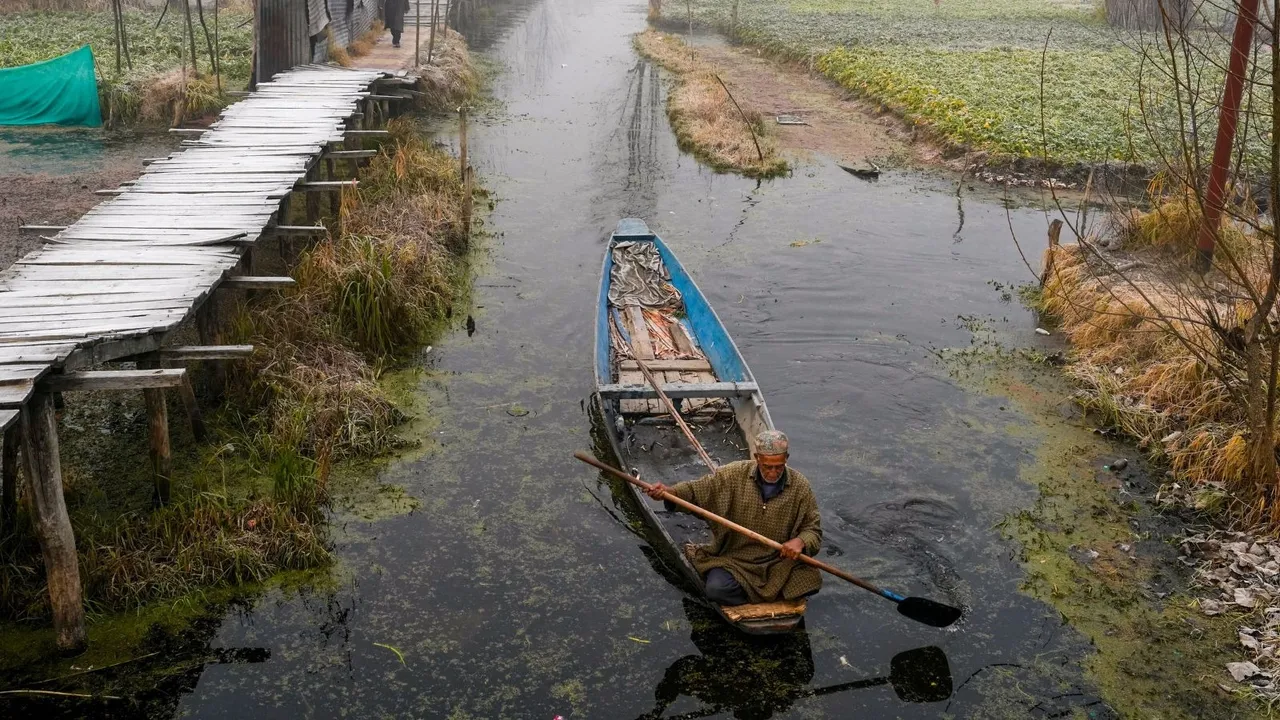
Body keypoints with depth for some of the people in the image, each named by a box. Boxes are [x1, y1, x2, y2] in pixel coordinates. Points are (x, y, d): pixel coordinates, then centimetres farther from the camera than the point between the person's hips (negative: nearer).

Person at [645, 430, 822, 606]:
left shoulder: (800, 487, -6)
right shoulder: (735, 474, -8)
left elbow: (813, 529, 1)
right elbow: (697, 490, -5)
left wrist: (800, 541, -23)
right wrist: (670, 492, -26)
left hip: (780, 561, 2)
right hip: (735, 558, -2)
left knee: (809, 583, -24)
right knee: (717, 589, -29)